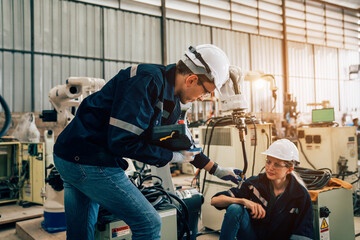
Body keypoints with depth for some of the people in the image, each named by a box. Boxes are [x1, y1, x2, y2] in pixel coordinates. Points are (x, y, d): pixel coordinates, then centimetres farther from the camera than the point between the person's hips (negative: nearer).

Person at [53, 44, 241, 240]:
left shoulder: (170, 99, 10)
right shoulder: (145, 82, -21)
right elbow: (122, 142, -25)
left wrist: (216, 170, 27)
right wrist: (171, 157, -12)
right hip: (90, 163, -10)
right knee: (149, 224, -5)